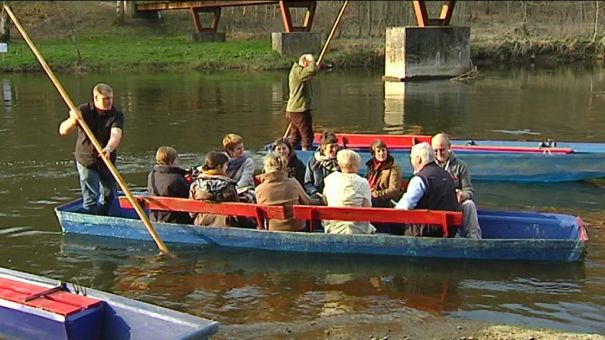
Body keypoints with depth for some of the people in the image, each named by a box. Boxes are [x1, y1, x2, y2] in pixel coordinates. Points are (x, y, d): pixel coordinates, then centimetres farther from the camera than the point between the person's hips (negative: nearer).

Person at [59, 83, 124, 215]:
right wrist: (73, 121, -37)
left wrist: (109, 148, -51)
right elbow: (63, 131, -14)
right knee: (90, 199, -5)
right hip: (86, 161, -2)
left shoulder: (116, 115, -11)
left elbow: (116, 135, -29)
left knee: (108, 197, 15)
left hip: (107, 162, 2)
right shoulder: (84, 111, -10)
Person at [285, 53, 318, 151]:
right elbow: (312, 70, -31)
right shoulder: (297, 72, -16)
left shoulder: (296, 71, 17)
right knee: (307, 135, -6)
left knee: (295, 136, 17)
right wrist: (311, 60, -14)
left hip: (293, 110, 10)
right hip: (300, 110, -10)